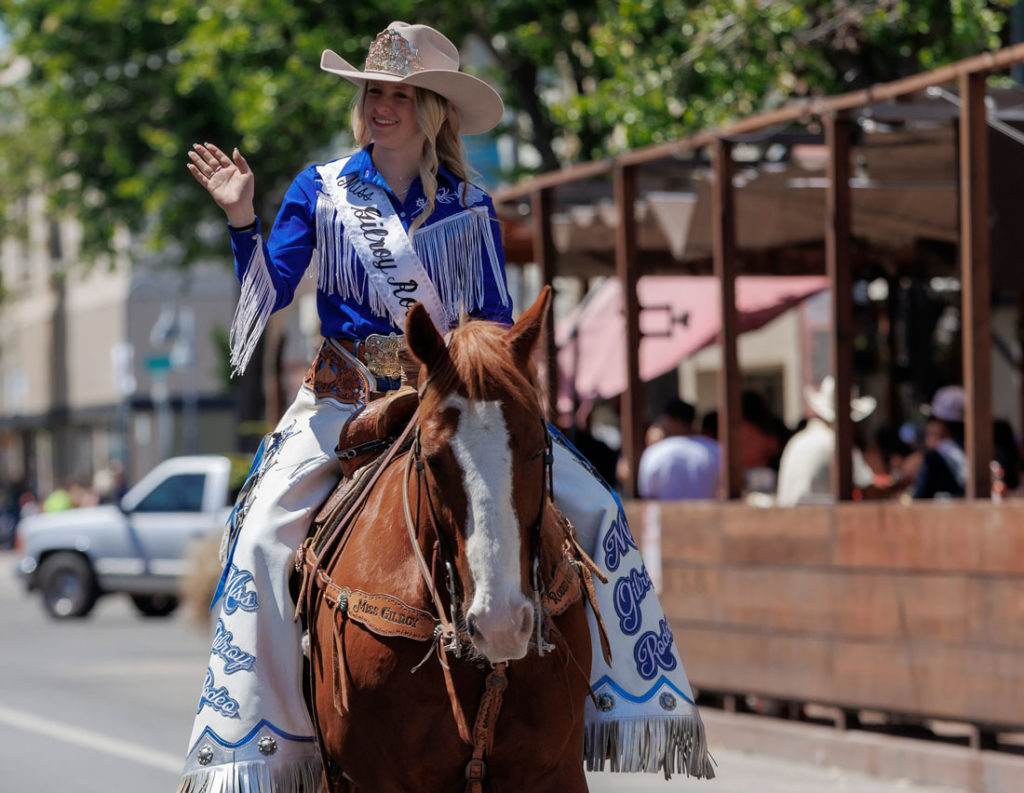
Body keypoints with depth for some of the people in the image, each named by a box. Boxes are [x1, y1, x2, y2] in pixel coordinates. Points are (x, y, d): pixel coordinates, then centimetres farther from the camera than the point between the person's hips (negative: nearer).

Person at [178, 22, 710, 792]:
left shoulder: (471, 208, 8)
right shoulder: (321, 191, 5)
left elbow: (496, 320, 11)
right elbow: (270, 289, -3)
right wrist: (242, 218, -19)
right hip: (346, 399, -2)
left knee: (593, 509, -11)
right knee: (266, 530, -26)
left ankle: (630, 693, -1)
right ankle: (261, 730, -19)